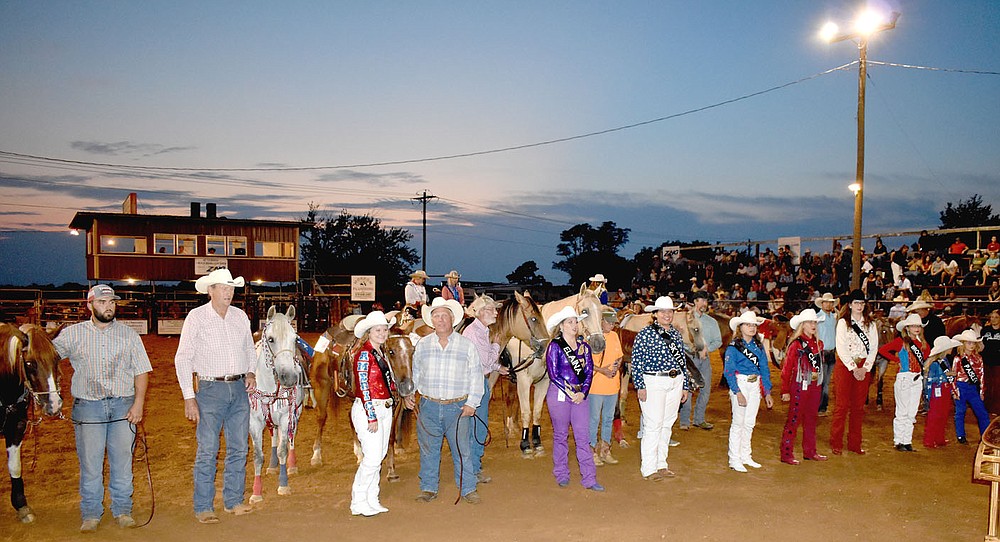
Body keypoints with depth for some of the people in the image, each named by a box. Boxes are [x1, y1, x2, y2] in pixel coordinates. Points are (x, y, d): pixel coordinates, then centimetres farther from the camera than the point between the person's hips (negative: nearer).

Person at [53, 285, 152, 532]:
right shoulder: (73, 334, 6)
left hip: (123, 405, 1)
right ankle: (91, 514, 17)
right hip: (88, 406, -1)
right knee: (89, 462, 3)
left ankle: (122, 510, 18)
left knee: (122, 461, 6)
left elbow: (141, 371, 5)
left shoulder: (128, 334, 7)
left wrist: (138, 403, -3)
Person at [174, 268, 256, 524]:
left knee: (238, 449, 9)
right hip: (210, 390, -4)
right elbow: (182, 359, -5)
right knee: (207, 451, -2)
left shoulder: (240, 316, 8)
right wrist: (189, 398, -10)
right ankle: (203, 507, 9)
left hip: (239, 390, 5)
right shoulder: (196, 317, -5)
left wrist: (251, 372, -1)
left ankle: (234, 501, 22)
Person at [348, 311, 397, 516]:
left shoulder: (381, 354, 13)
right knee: (372, 457, -8)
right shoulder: (364, 354, -13)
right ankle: (358, 503, 6)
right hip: (368, 410, -9)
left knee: (379, 456, 12)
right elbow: (364, 388, -17)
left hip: (385, 409, 9)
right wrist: (372, 417, -19)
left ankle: (371, 500, 22)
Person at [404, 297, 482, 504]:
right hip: (428, 406, 2)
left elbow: (476, 377, 1)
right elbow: (413, 372, 15)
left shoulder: (467, 345, 0)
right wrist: (408, 393, 4)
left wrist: (472, 403, -6)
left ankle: (468, 489, 17)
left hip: (457, 407, -2)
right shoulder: (422, 345, 5)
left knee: (462, 450, 4)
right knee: (428, 450, 10)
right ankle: (429, 488, 24)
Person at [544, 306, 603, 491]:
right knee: (561, 435, 7)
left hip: (581, 395, 4)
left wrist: (583, 393, -8)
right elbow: (553, 374, -10)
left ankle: (589, 478, 6)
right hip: (559, 394, -4)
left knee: (583, 436, 2)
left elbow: (589, 371, 7)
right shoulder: (555, 346, -4)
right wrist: (571, 393, -12)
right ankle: (561, 475, 20)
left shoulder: (584, 346, 10)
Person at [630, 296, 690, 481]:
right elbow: (636, 360, -9)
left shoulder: (676, 334, 13)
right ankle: (649, 468, 1)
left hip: (675, 381, 6)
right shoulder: (645, 333, -6)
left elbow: (682, 361, 18)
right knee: (653, 425, -7)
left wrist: (685, 386, 15)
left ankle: (661, 464, 22)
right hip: (653, 382, -6)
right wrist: (640, 386, -13)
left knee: (668, 424, 11)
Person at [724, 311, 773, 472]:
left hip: (755, 386, 5)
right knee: (738, 422, -1)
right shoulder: (733, 347, -8)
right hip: (740, 385, -5)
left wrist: (767, 392, 7)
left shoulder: (758, 346, 9)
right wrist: (738, 393, -19)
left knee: (750, 423, 12)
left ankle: (746, 456, 23)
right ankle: (734, 459, 6)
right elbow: (728, 371, -13)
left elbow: (764, 369, 12)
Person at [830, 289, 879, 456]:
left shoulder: (871, 324, 11)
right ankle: (836, 444, 1)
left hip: (864, 368, 3)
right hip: (845, 366, -3)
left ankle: (854, 443, 14)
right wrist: (853, 368, -12)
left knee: (858, 406, 6)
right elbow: (841, 348, -7)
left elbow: (874, 348, 5)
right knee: (842, 405, -4)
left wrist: (865, 368, -7)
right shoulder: (843, 323, 1)